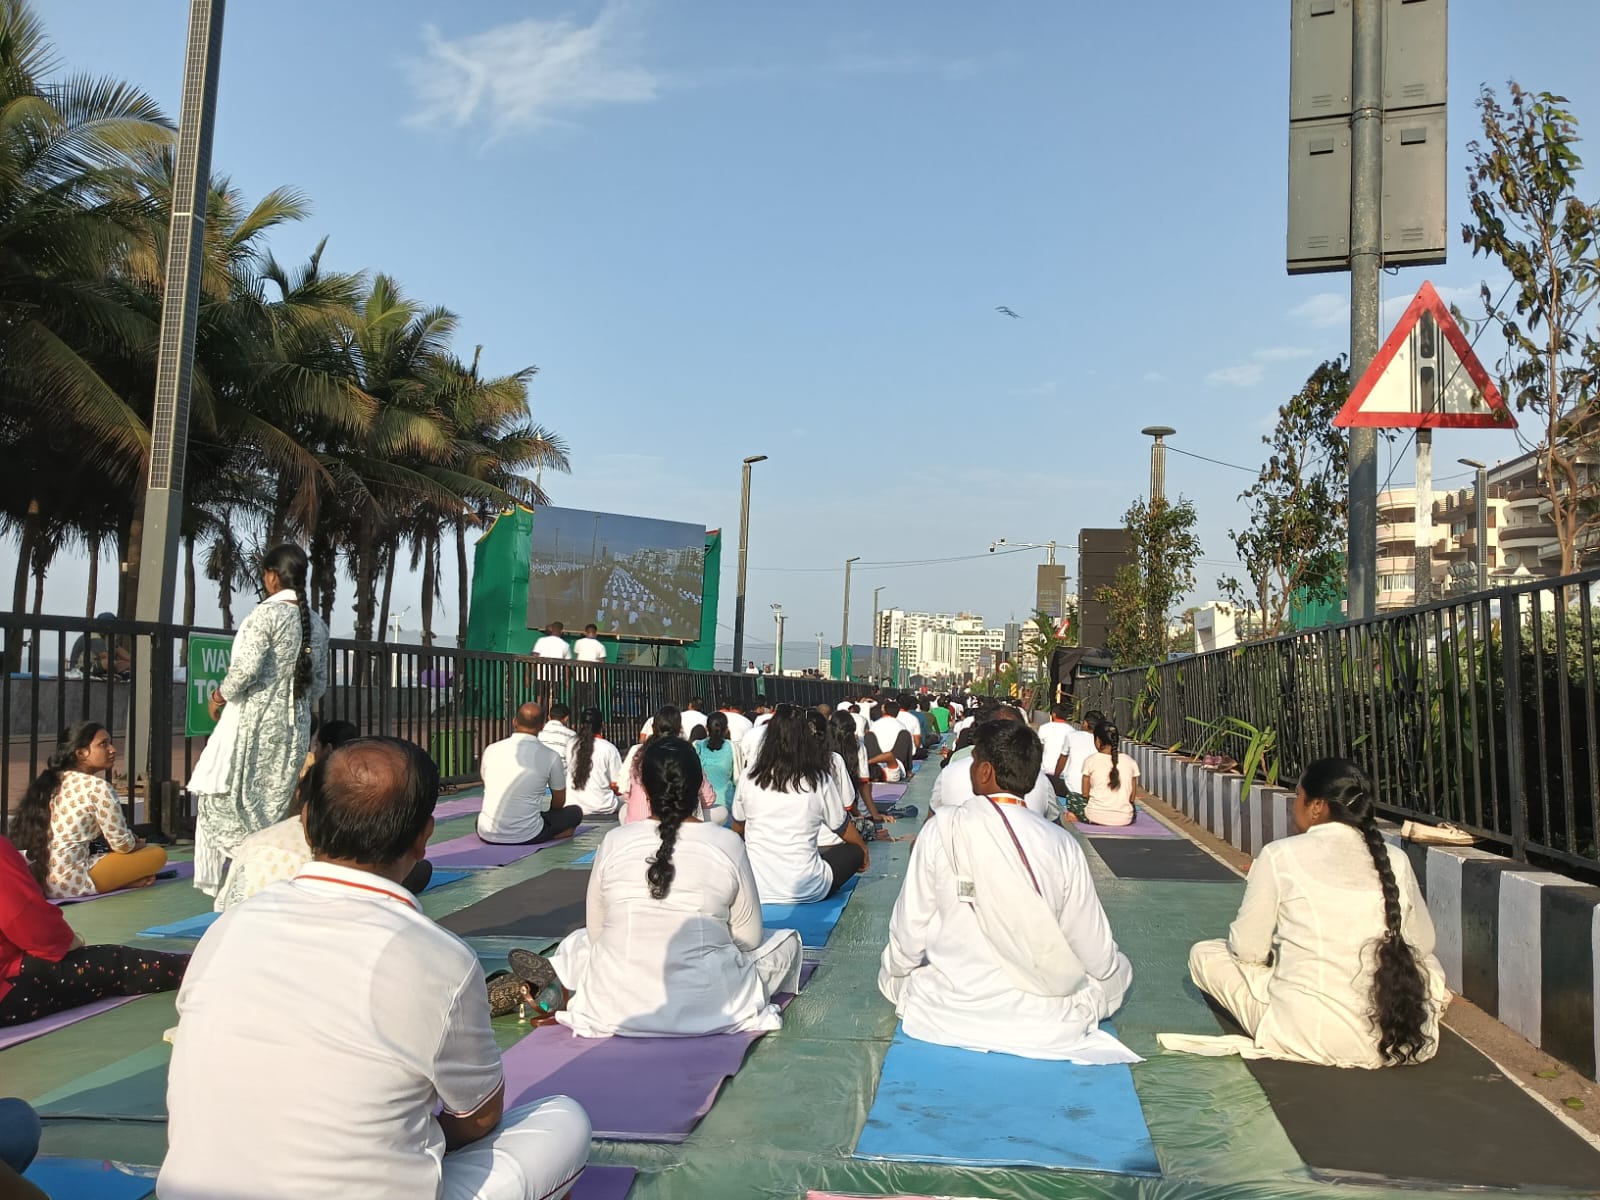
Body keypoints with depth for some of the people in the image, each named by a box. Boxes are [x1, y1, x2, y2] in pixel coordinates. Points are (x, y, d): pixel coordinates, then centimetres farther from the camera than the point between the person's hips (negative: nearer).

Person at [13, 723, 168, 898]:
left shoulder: (50, 782, 12)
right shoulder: (98, 787, -12)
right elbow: (122, 844, -9)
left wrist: (132, 841, 16)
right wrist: (138, 843, 15)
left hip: (36, 880, 8)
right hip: (70, 883, -8)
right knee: (158, 854, 1)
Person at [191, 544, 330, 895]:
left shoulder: (268, 613, -12)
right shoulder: (317, 624, 8)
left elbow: (246, 668, -21)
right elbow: (319, 684, 12)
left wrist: (220, 695, -4)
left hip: (255, 722, -6)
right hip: (295, 727, 6)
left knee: (225, 799, 6)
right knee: (272, 806, 13)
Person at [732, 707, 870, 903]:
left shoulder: (749, 778, -3)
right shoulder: (819, 780, -8)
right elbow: (843, 829, 8)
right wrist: (864, 851, 30)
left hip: (754, 889, 1)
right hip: (805, 890, -1)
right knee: (854, 851, 20)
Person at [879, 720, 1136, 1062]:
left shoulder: (941, 831, -14)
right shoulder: (1063, 844, -13)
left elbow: (909, 930, -7)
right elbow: (1097, 953, -5)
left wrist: (892, 972, 15)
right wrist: (1114, 965, 18)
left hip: (948, 1014, -1)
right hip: (1046, 1022, 2)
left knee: (892, 971, 30)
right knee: (1117, 969, 28)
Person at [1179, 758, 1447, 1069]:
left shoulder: (1280, 855, -9)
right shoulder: (1395, 859, 1)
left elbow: (1248, 949, -4)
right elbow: (1423, 944, 11)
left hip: (1310, 1036, -3)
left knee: (1204, 954, 17)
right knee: (1428, 963, 36)